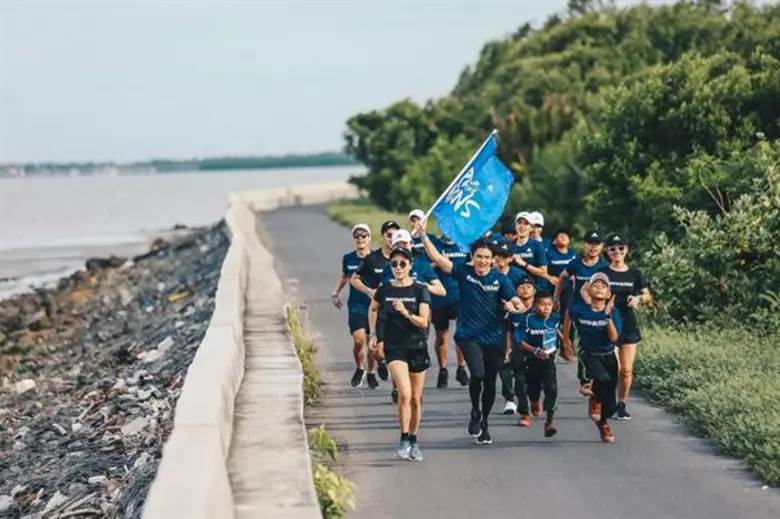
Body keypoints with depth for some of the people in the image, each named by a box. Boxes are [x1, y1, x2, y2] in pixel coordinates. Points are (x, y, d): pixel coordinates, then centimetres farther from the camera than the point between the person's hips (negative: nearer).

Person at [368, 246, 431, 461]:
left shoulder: (420, 290, -5)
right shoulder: (384, 290, 0)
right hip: (394, 348, 0)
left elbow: (424, 322, -12)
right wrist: (373, 334, 15)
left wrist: (405, 313, -28)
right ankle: (404, 440, -9)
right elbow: (373, 309, 21)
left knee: (416, 399, 8)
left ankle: (413, 441, 24)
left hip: (417, 348, 1)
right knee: (405, 393, -19)